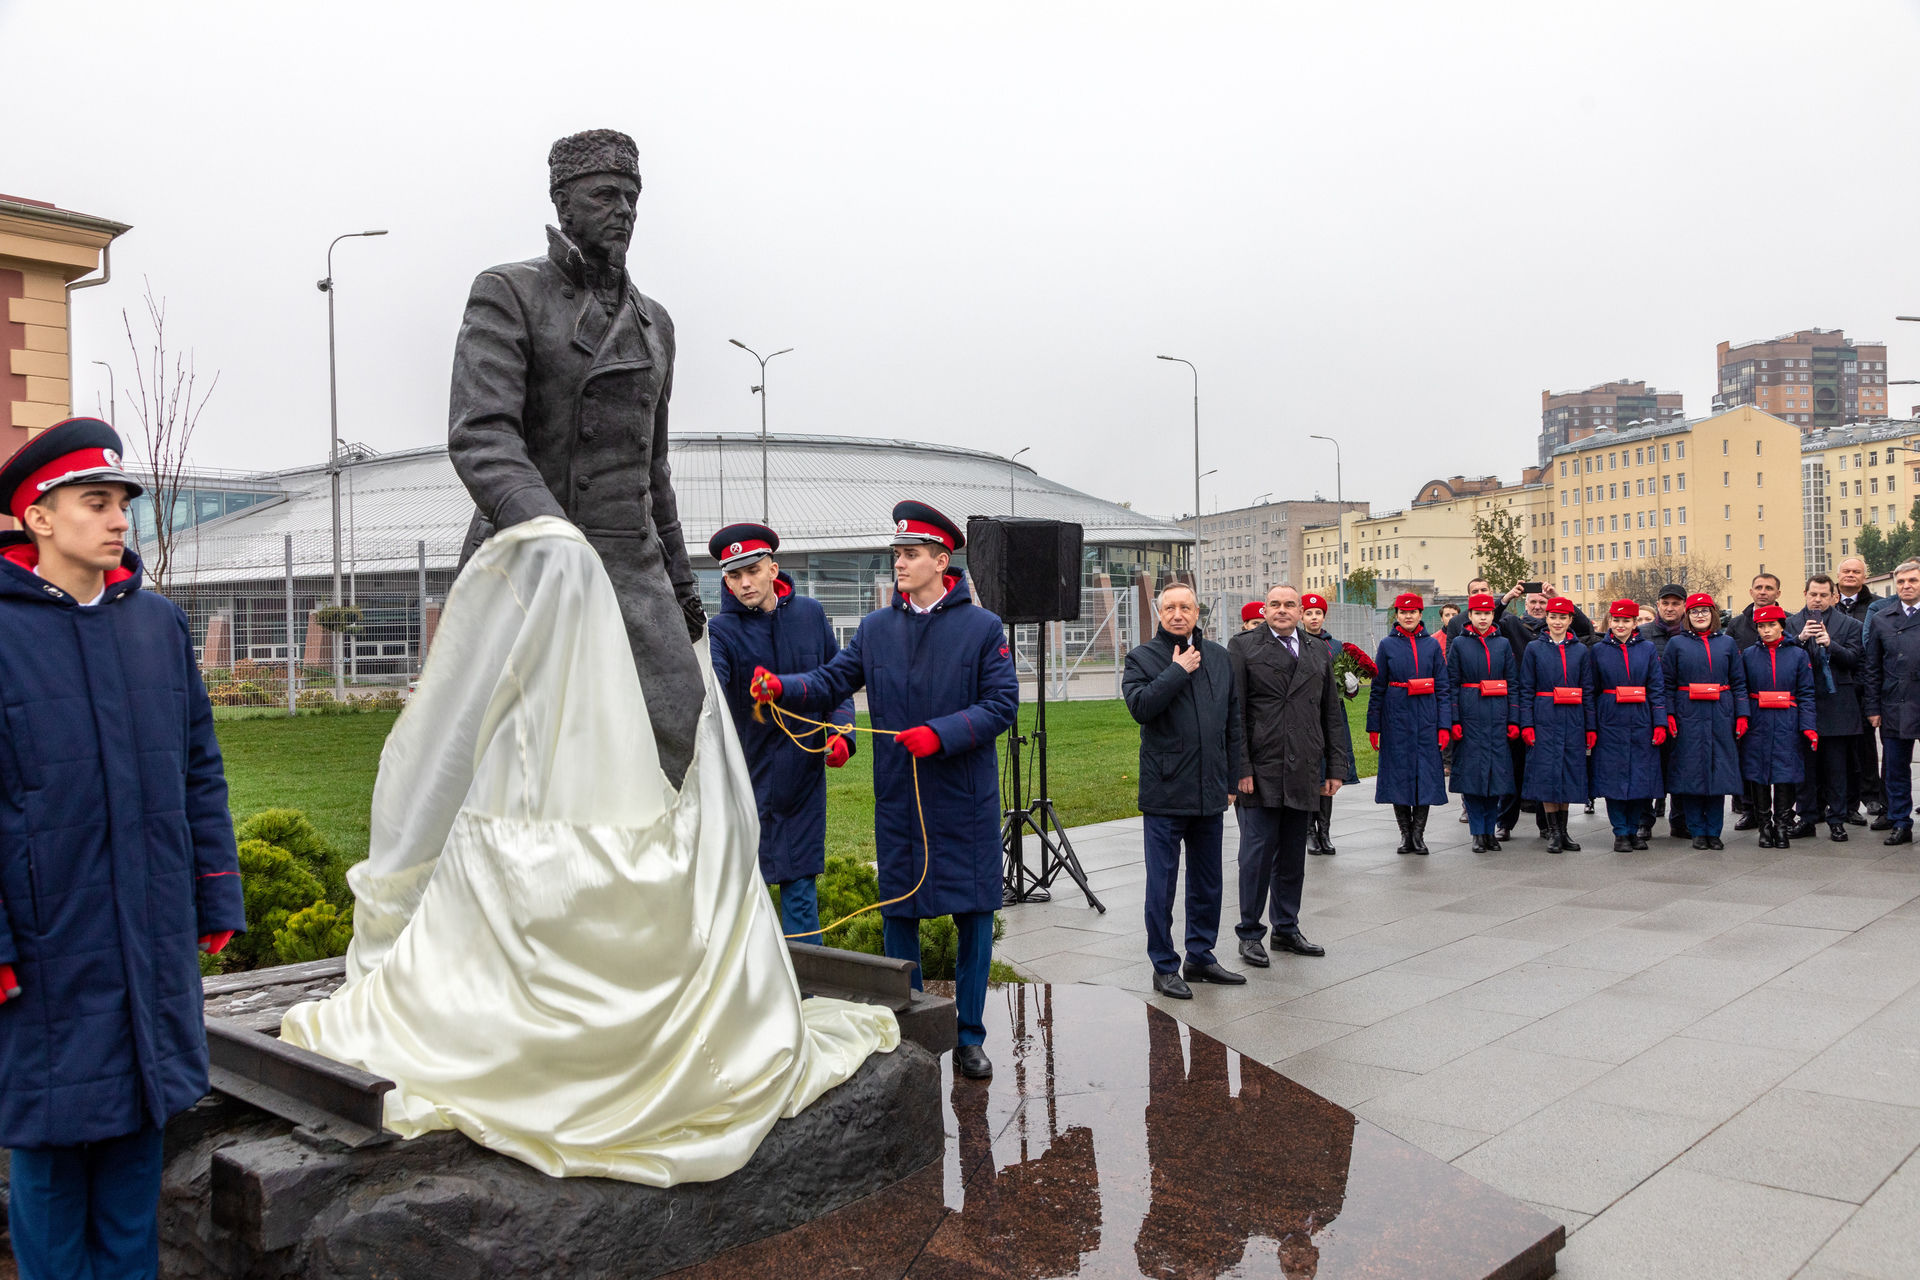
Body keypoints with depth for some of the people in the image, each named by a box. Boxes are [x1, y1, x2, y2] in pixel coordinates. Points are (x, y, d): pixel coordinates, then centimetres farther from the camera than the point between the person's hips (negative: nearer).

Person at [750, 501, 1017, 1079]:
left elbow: (1002, 704, -7)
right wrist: (783, 687, -17)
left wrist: (941, 734, -19)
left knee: (974, 915, 4)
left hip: (966, 798, -2)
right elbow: (833, 680, 2)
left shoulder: (983, 628, -2)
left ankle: (969, 1037, 18)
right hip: (897, 799, 3)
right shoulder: (876, 628, 7)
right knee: (898, 913, 9)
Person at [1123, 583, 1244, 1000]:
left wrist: (1232, 778, 13)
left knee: (1207, 882, 15)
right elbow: (1139, 706, -20)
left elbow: (1233, 722, 15)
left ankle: (1200, 956, 28)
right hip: (1165, 792, -5)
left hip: (1210, 793, 5)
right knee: (1162, 884, 1)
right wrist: (1178, 671, -15)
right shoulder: (1143, 658, -2)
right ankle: (1164, 967, 11)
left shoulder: (1219, 657, 12)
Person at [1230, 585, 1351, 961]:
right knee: (1257, 853, -2)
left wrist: (1336, 767, 9)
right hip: (1260, 773, -4)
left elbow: (1333, 714, 16)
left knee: (1293, 856, 11)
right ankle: (1249, 934, 9)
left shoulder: (1318, 653, 16)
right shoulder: (1243, 647, 1)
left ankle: (1287, 929, 23)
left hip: (1304, 775, 4)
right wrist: (1241, 768, -11)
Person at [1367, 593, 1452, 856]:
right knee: (1399, 773, 2)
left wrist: (1445, 725, -3)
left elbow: (1443, 687, 4)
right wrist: (1373, 726, 0)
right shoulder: (1388, 645, 3)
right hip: (1396, 718, -1)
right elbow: (1378, 688, 4)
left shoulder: (1432, 644, 6)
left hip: (1426, 719, 1)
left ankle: (1418, 834, 9)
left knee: (1426, 773, 0)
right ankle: (1406, 834, 13)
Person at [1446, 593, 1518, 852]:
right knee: (1472, 771, -2)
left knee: (1497, 771, 4)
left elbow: (1513, 683, 8)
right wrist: (1454, 721, -7)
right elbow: (1451, 684, 0)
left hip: (1498, 717, 2)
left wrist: (1513, 721, 2)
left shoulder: (1503, 644, 8)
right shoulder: (1458, 644, 2)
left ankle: (1490, 830, 15)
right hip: (1470, 716, -2)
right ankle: (1478, 833, 6)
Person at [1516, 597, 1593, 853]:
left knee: (1570, 773, 6)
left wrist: (1590, 727, 3)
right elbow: (1526, 690, 0)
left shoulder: (1581, 651, 7)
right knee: (1547, 772, -3)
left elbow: (1588, 691, 8)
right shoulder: (1534, 649, 2)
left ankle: (1563, 831, 16)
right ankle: (1553, 832, 6)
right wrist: (1527, 725, -7)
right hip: (1545, 719, -2)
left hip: (1573, 720, 2)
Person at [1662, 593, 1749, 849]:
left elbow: (1739, 682, 9)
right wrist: (1669, 716, -7)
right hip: (1688, 716, -1)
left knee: (1719, 771, 2)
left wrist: (1741, 715, 2)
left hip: (1721, 717, 2)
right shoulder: (1676, 645, 5)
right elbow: (1666, 684, 2)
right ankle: (1697, 831, 8)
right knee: (1691, 771, -2)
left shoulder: (1727, 643, 10)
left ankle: (1714, 831, 12)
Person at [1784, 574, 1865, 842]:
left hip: (1836, 705, -1)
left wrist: (1831, 644, -20)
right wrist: (1801, 639, -19)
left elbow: (1853, 660, -5)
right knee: (1807, 765, 6)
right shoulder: (1792, 623, 6)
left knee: (1836, 767, 3)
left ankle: (1836, 820, 10)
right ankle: (1807, 818, 14)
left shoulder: (1848, 625, 5)